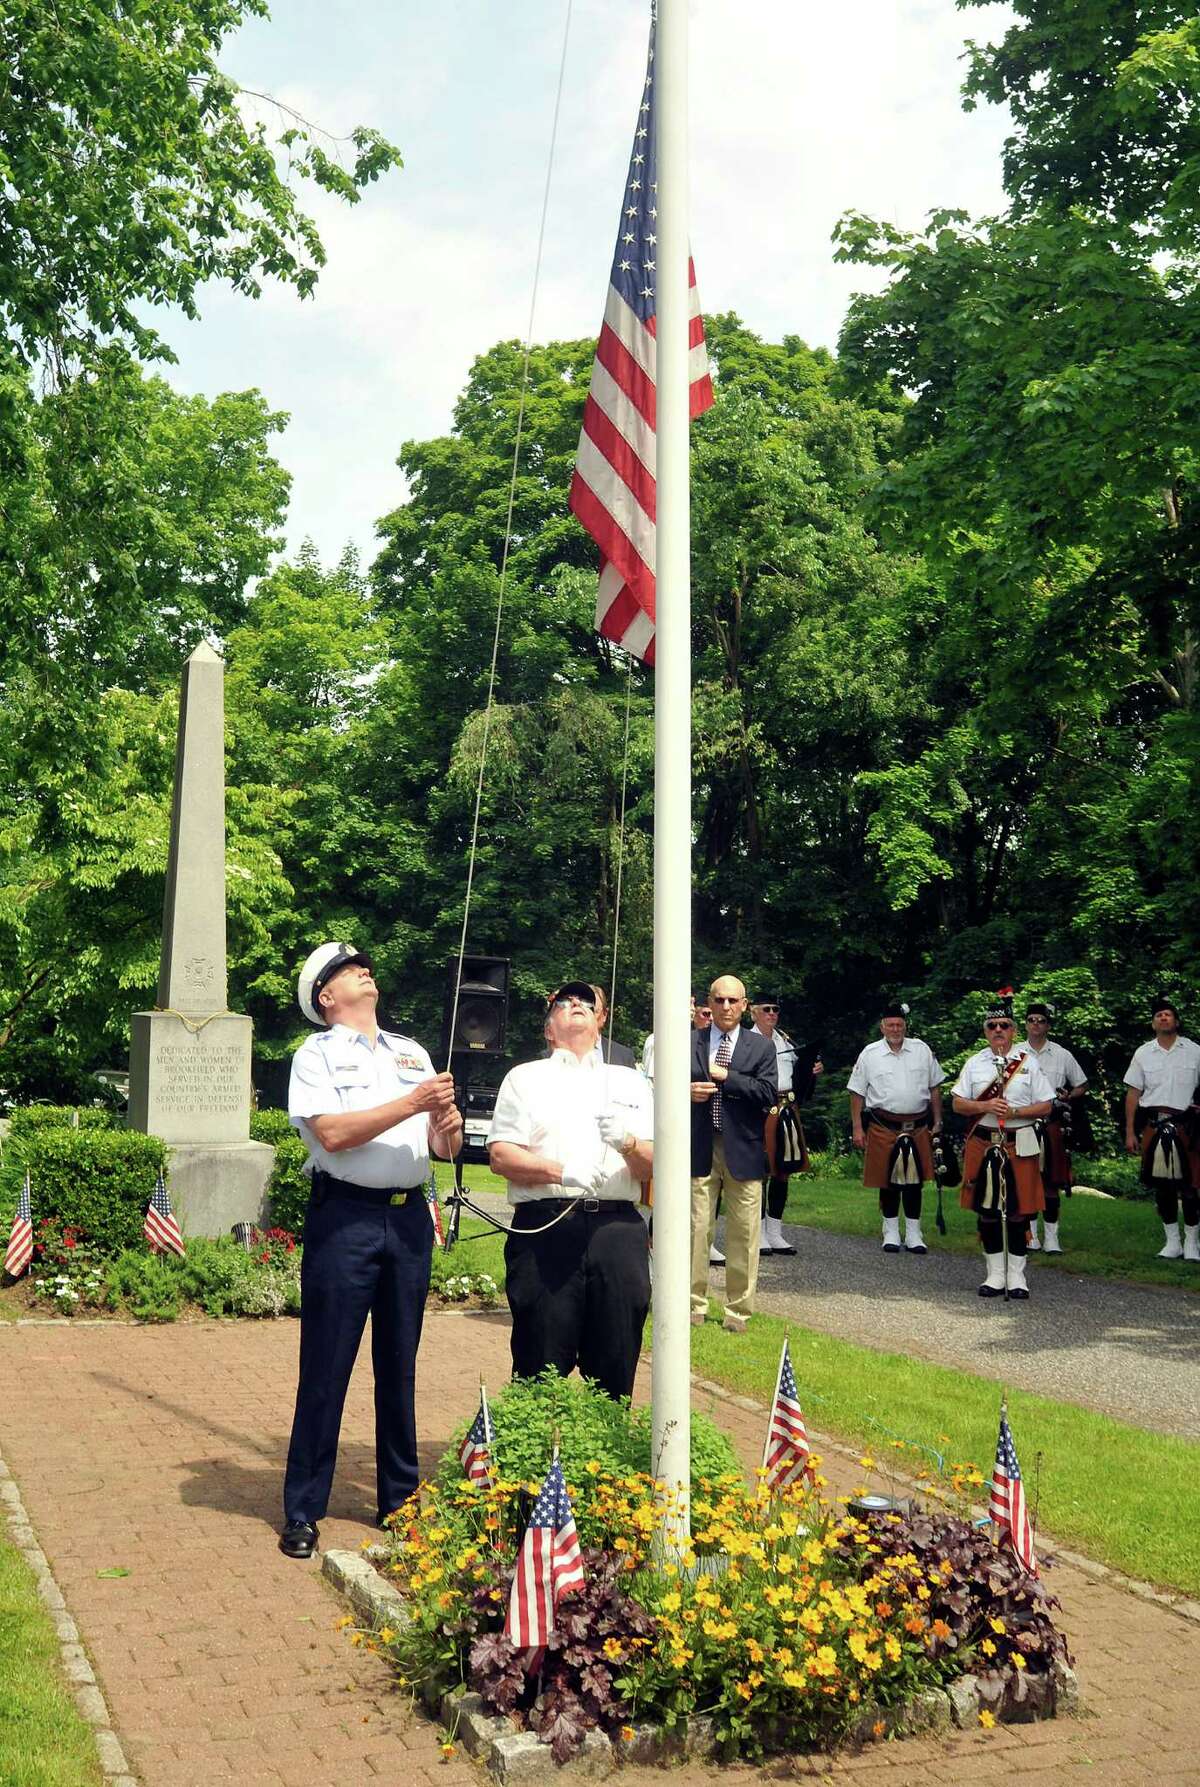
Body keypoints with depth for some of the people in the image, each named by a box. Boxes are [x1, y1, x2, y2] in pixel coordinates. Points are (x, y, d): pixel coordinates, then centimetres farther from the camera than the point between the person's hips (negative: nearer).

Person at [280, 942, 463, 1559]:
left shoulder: (413, 1054, 17)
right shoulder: (317, 1054, 1)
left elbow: (443, 1147, 13)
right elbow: (332, 1133, -14)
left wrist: (447, 1127, -10)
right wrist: (411, 1105, -16)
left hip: (409, 1217, 5)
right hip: (344, 1216, -5)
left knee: (399, 1364, 12)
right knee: (326, 1367, 0)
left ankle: (399, 1500, 23)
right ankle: (302, 1511, 10)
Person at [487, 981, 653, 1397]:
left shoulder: (630, 1081, 21)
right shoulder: (526, 1078, 15)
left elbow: (653, 1168, 13)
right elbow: (500, 1156, 3)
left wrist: (629, 1144, -9)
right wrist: (560, 1172, -13)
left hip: (618, 1228, 2)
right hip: (545, 1229, -2)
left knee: (615, 1372, 3)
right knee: (541, 1373, -2)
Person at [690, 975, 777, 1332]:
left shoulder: (761, 1047, 5)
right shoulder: (689, 1043, 8)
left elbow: (768, 1093, -7)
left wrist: (725, 1076, -11)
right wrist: (686, 1092, -11)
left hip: (743, 1151, 0)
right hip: (699, 1149, 1)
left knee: (743, 1235, 3)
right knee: (695, 1230, 4)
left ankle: (738, 1310, 14)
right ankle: (694, 1306, 16)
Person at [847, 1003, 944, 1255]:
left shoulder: (922, 1050, 5)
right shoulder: (869, 1054, 0)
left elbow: (934, 1088, 12)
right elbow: (857, 1093, 3)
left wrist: (937, 1120, 9)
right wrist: (857, 1128, -1)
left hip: (918, 1127, 1)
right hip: (883, 1127, -1)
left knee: (915, 1181, 5)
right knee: (887, 1180, 5)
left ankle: (913, 1234, 15)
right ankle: (891, 1233, 18)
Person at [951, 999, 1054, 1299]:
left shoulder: (1028, 1063, 3)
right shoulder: (974, 1063, 7)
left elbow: (1045, 1107, 2)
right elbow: (958, 1104, 4)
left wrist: (1015, 1111, -14)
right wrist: (986, 1107, -13)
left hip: (1020, 1145, -1)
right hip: (982, 1143, 2)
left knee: (1018, 1211, 1)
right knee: (986, 1211, 5)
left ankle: (1016, 1275, 10)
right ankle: (995, 1274, 15)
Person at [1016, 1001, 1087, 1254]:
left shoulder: (1062, 1055, 7)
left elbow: (1082, 1085, 15)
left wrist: (1068, 1096, -4)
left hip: (1052, 1124, 0)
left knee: (1052, 1181, -1)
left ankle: (1051, 1236, 6)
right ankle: (1030, 1234, 11)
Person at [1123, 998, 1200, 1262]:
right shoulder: (1143, 1053, 8)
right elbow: (1133, 1094, 8)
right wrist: (1130, 1132, 4)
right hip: (1154, 1126, 2)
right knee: (1162, 1185, 6)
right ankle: (1172, 1242, 17)